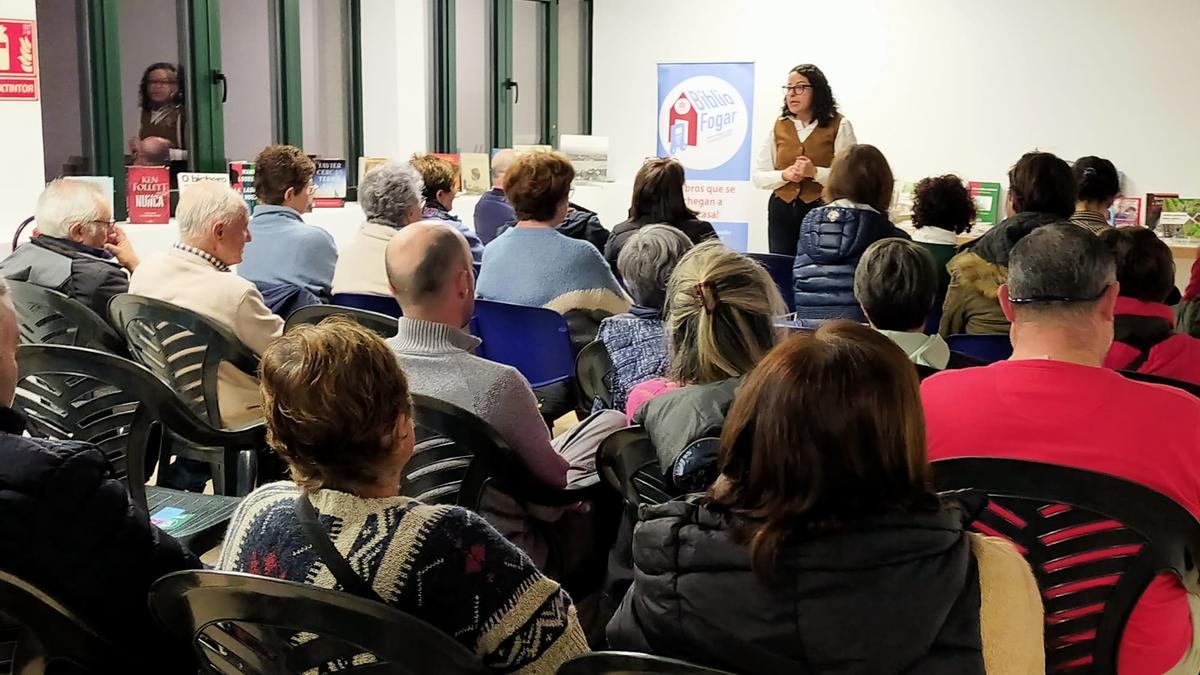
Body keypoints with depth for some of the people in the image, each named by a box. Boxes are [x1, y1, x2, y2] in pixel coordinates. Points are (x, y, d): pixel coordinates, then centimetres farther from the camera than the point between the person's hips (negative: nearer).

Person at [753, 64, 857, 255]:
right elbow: (757, 177, 8)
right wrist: (784, 175, -10)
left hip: (822, 210, -3)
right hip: (782, 211, 3)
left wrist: (815, 172, -21)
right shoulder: (780, 126, 11)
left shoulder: (839, 125, 0)